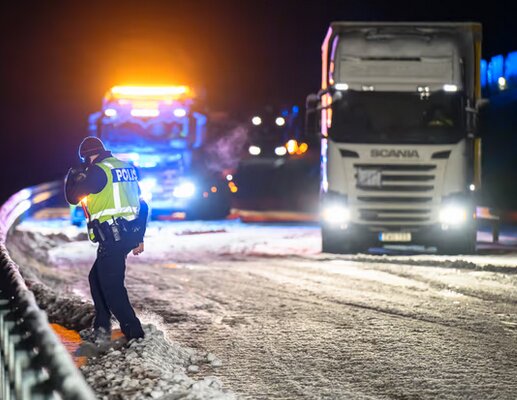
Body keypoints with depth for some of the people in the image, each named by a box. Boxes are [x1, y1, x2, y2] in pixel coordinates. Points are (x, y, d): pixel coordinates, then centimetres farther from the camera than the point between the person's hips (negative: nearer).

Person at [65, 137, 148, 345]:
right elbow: (141, 205, 18)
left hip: (111, 237, -9)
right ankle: (102, 328, 22)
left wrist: (72, 177, 14)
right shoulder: (127, 167, 16)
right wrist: (139, 237, 23)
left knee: (112, 287, -8)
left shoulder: (98, 171, -10)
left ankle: (135, 335, -11)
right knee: (96, 278, 21)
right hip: (130, 234, 9)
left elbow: (73, 197, -6)